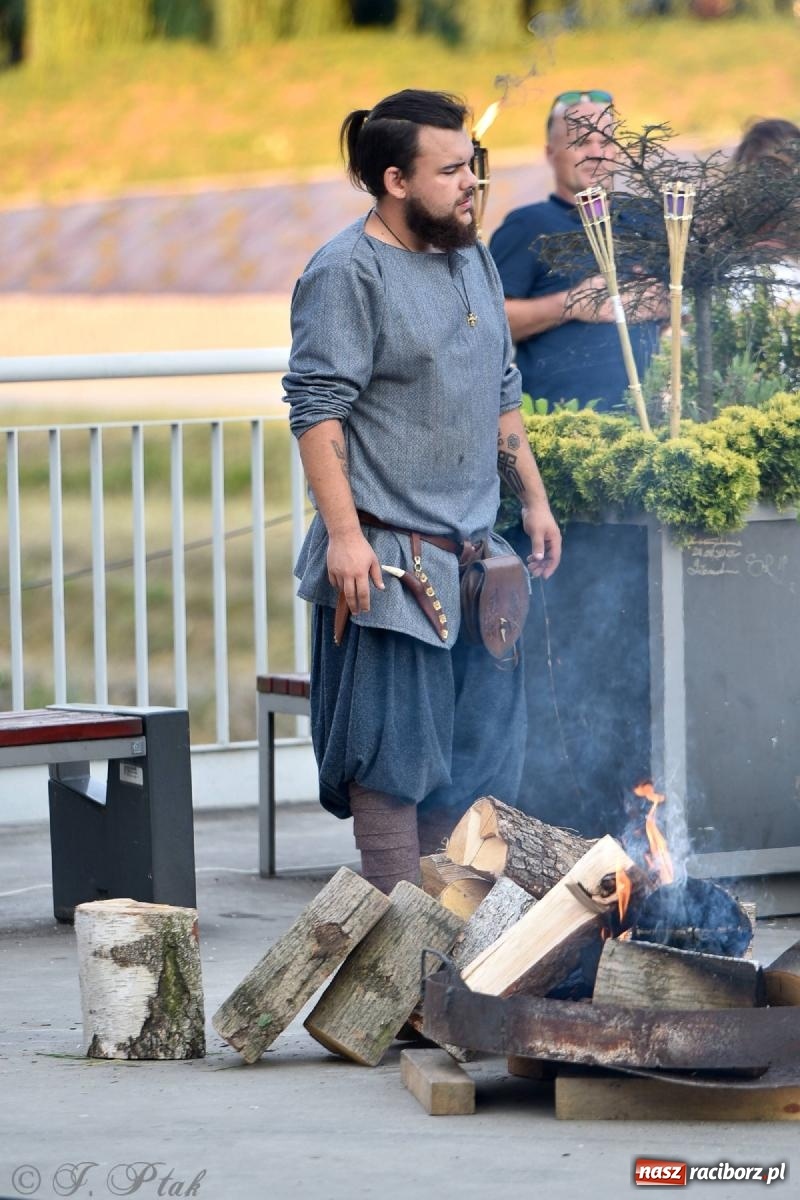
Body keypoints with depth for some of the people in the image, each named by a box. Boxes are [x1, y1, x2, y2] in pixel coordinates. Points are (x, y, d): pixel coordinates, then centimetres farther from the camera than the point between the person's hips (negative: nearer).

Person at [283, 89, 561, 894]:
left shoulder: (472, 261, 14)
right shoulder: (346, 272, -10)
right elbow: (318, 410, -15)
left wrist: (534, 500, 18)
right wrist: (344, 534, -21)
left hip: (472, 554, 8)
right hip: (387, 558, -8)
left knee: (480, 749, 10)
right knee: (396, 752, -4)